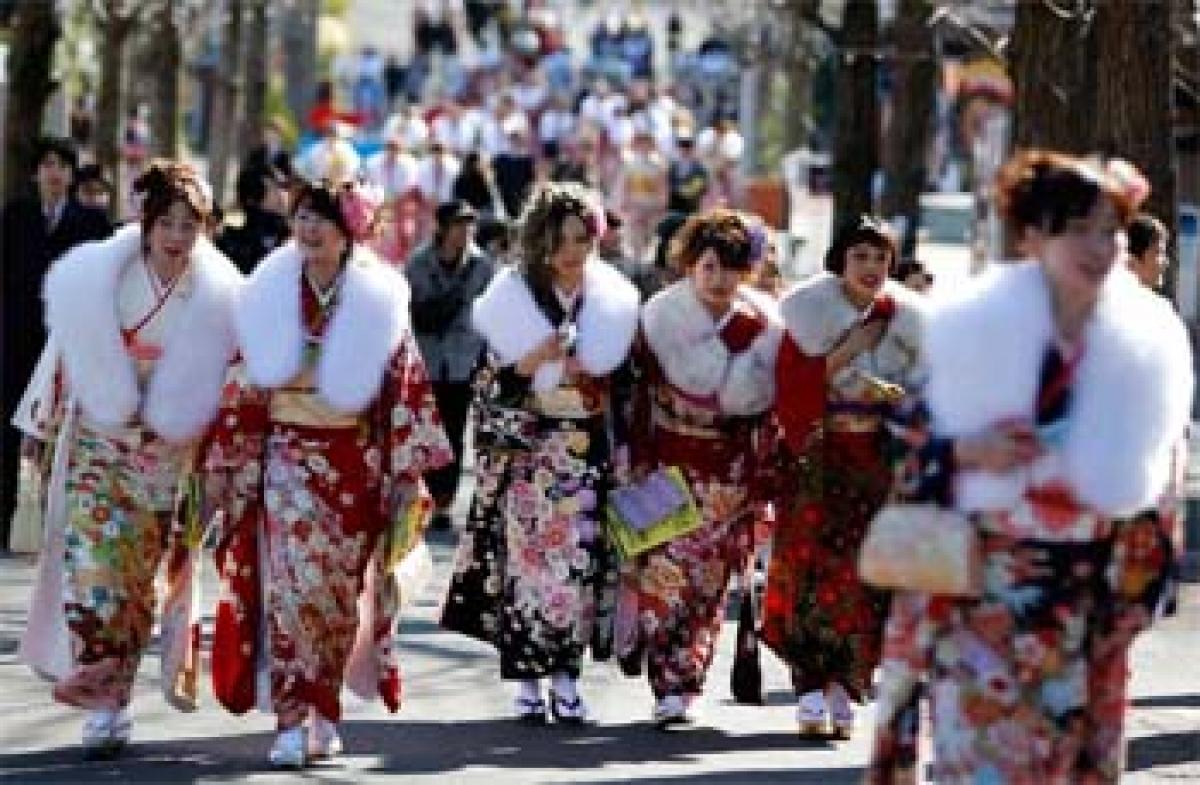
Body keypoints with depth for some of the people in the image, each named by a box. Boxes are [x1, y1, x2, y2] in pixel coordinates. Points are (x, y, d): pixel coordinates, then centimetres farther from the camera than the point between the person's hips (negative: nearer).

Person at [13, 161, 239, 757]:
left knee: (140, 576, 3)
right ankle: (105, 704, -11)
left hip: (171, 456, 0)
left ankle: (111, 704, 13)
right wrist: (42, 424, 11)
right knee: (92, 564, -13)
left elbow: (232, 379, 2)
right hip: (99, 445, 0)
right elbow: (66, 352, 6)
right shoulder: (94, 278, -3)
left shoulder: (218, 298, -4)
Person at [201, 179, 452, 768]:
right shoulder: (269, 297, 2)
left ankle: (322, 713, 18)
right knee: (291, 586, -11)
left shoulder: (378, 301, 0)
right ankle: (293, 724, -12)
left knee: (339, 592, 5)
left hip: (354, 464, 0)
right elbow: (242, 386, 4)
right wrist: (221, 463, 2)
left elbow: (406, 387, 0)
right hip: (286, 458, 0)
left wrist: (407, 473, -4)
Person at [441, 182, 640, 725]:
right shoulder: (513, 298, -1)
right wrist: (531, 362, -19)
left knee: (579, 558, -2)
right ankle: (526, 680, 0)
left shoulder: (612, 302, 7)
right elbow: (494, 389, -4)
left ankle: (566, 676, 4)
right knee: (526, 556, -6)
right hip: (524, 450, -2)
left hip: (587, 450, 2)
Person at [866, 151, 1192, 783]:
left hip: (1086, 604, 3)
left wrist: (1140, 583, 8)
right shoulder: (976, 328, -5)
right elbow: (915, 446, 1)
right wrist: (968, 452, -18)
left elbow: (1153, 480, 10)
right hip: (980, 586, -3)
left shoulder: (1151, 344, 3)